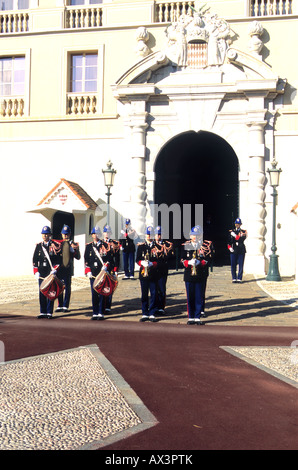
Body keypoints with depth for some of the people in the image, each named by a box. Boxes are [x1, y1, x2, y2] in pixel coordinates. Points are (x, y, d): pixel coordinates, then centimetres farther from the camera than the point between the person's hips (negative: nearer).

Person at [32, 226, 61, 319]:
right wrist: (36, 272, 3)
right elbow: (35, 259, 11)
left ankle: (49, 312, 3)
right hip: (41, 273, 3)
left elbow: (57, 259, -1)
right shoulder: (38, 246, 11)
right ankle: (43, 312, 12)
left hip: (51, 272, -3)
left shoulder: (55, 246, 1)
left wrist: (54, 270, -11)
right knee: (42, 292, 5)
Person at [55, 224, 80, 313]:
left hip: (68, 269, -3)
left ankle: (65, 306, 8)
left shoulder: (73, 244, 4)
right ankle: (60, 306, 17)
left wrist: (76, 250, -19)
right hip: (59, 268, 3)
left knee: (67, 288, 1)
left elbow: (78, 257, -2)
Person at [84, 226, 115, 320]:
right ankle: (95, 313, 11)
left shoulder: (105, 245, 5)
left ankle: (101, 313, 3)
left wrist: (106, 266, -13)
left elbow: (110, 258, 3)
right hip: (93, 273, 2)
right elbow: (86, 260, 12)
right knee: (94, 294, 4)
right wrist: (88, 271, 1)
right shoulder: (88, 246, 12)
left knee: (102, 294, -2)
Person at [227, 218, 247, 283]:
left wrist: (235, 236, -15)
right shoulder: (231, 231, 13)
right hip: (233, 250, 1)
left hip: (241, 251, -1)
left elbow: (242, 239, -10)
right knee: (233, 265, -1)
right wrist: (229, 247, -3)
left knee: (240, 265, -3)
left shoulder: (243, 232, 7)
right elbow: (228, 241, 12)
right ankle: (234, 278, 6)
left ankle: (239, 278, 3)